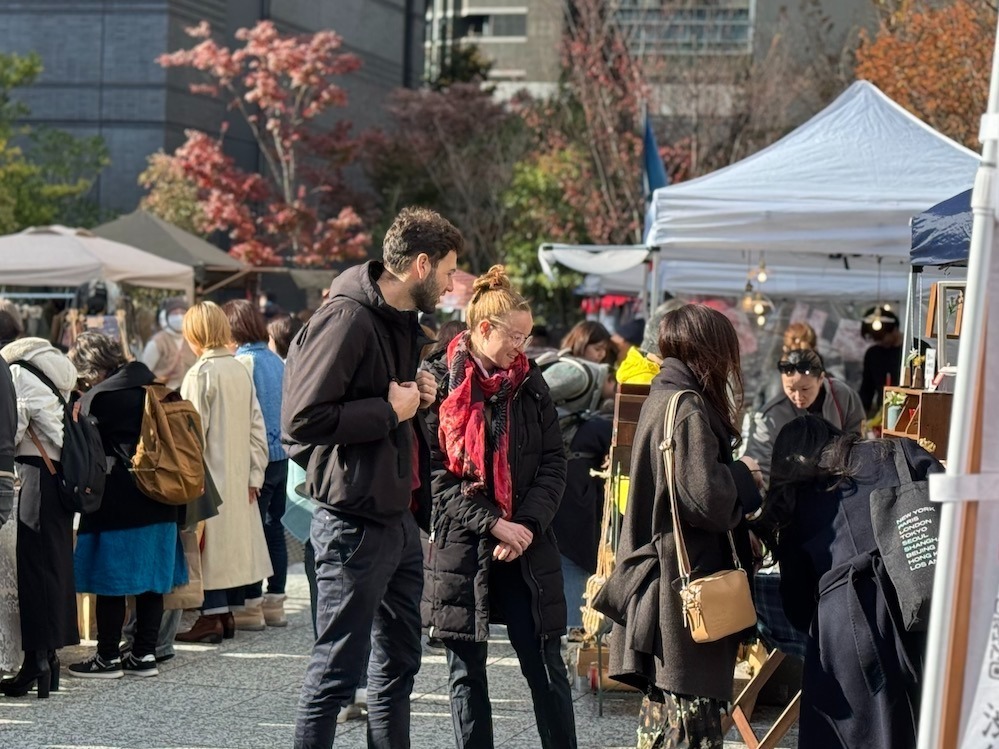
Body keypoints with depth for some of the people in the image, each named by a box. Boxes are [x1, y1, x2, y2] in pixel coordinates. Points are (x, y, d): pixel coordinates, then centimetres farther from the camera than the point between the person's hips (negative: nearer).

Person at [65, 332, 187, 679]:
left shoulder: (98, 398, -13)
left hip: (117, 504, -7)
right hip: (158, 504, 7)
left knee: (110, 581, 1)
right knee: (151, 580, 10)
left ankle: (108, 658, 6)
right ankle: (144, 654, 14)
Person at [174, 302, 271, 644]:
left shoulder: (199, 374, -14)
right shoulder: (241, 370, 7)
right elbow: (257, 427, 8)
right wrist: (254, 475, 11)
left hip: (210, 474, -7)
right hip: (238, 475, 7)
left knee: (209, 544, -1)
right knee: (231, 540, 13)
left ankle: (212, 616, 1)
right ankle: (226, 613, 19)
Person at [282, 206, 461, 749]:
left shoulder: (402, 321, 15)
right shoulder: (347, 317, -16)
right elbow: (300, 419, -23)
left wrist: (417, 398, 6)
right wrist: (390, 409, -17)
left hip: (400, 519, 10)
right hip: (354, 524, -10)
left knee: (398, 665, 17)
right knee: (338, 671, -3)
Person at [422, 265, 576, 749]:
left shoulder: (530, 383, 7)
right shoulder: (441, 384, -4)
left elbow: (553, 464, 6)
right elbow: (436, 473, -8)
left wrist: (527, 525, -8)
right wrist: (493, 524, -15)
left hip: (528, 548, 3)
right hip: (460, 546, -3)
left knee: (546, 666, 4)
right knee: (467, 672, 6)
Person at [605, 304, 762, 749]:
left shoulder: (661, 399, 13)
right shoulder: (689, 409, -17)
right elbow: (707, 499, -24)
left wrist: (736, 475, 14)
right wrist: (743, 475, -6)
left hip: (662, 578, 10)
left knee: (665, 703, 17)